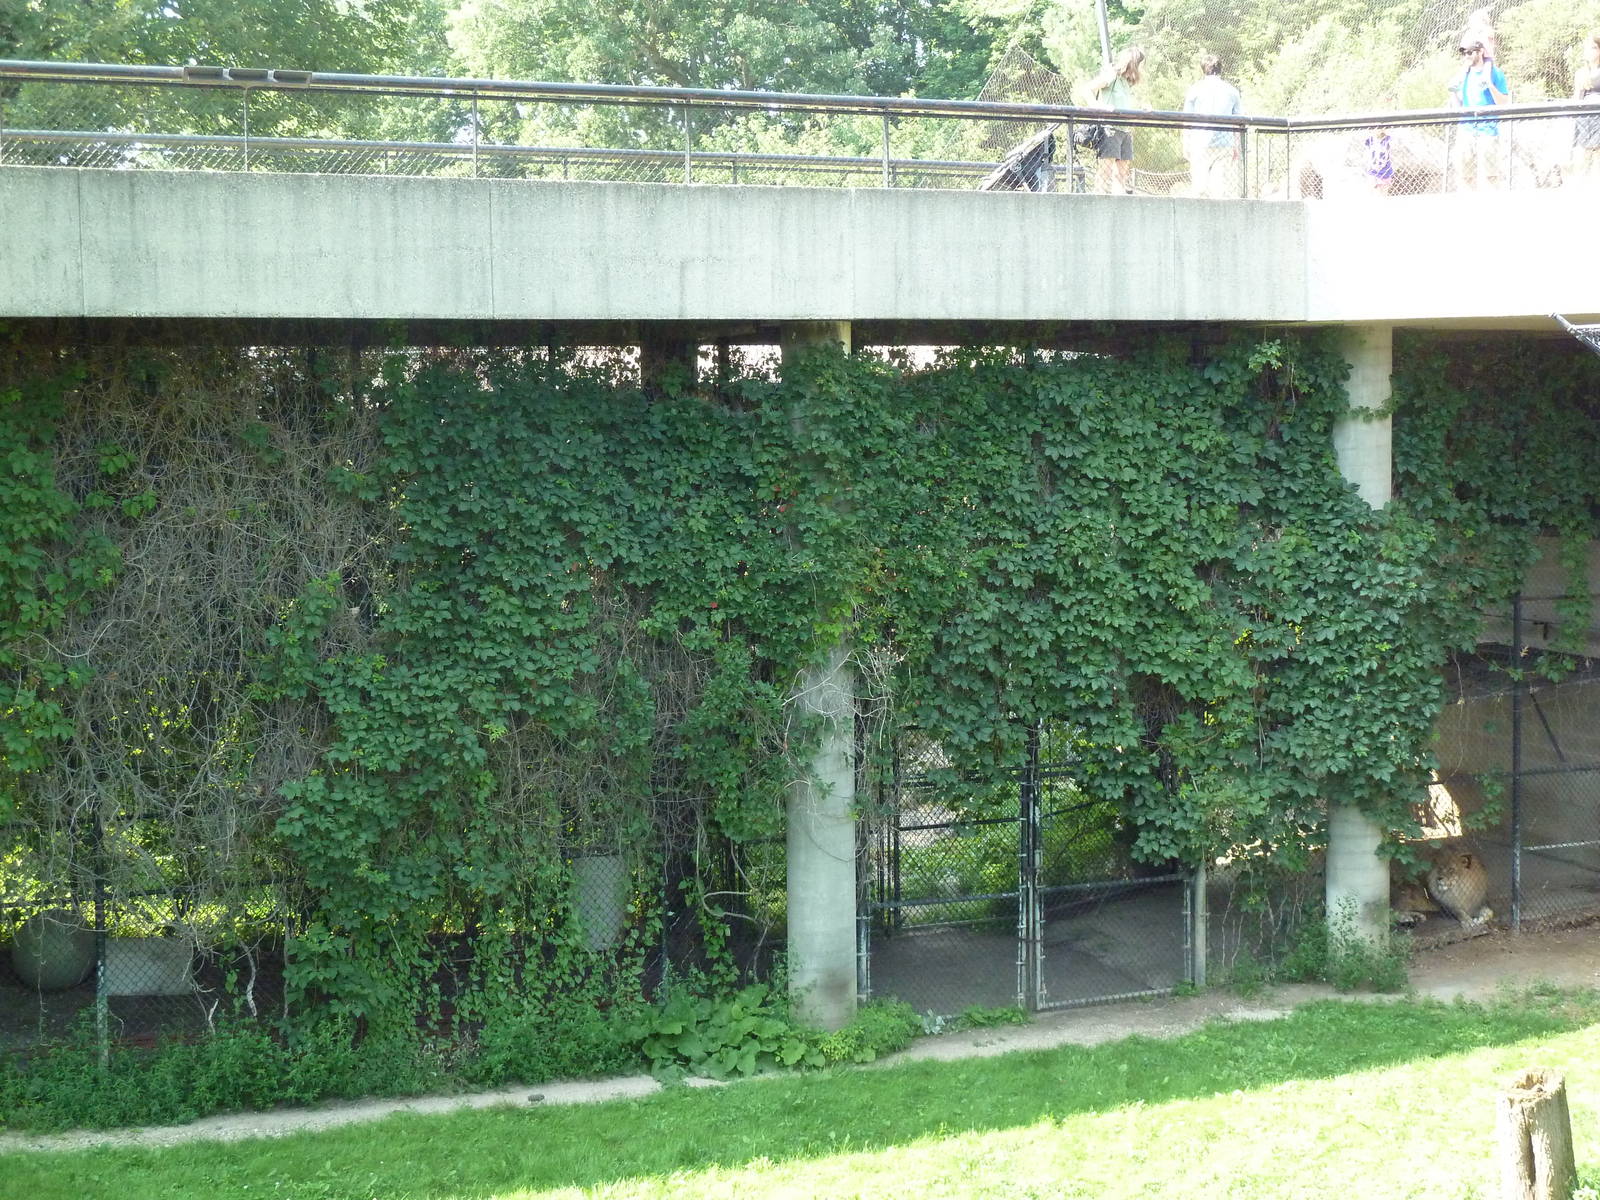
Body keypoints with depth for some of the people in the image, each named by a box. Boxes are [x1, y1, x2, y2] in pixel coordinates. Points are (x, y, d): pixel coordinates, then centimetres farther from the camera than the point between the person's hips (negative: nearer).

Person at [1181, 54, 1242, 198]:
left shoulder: (1195, 89, 4)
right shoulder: (1232, 91, 10)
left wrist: (1186, 146, 8)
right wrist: (1236, 147, 14)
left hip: (1200, 144, -1)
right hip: (1225, 144, 2)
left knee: (1200, 188, -1)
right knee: (1220, 188, -1)